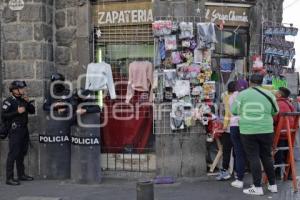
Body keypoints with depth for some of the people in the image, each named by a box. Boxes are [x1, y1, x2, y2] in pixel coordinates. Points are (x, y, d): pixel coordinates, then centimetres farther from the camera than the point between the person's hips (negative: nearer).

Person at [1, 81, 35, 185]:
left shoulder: (23, 100, 13)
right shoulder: (8, 101, -8)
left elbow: (32, 111, 15)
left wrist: (28, 102, -1)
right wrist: (17, 112, -18)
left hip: (24, 129, 7)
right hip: (15, 130, -7)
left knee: (22, 153, 13)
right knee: (13, 154, -8)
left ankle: (21, 174, 24)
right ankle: (9, 178, -4)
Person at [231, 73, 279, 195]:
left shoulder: (242, 94, -4)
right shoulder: (268, 95, 1)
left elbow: (234, 111, 1)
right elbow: (275, 112, 10)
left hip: (248, 131, -2)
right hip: (266, 130, 2)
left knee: (253, 158, 3)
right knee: (267, 156, 13)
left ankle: (257, 187, 3)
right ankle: (272, 185, 22)